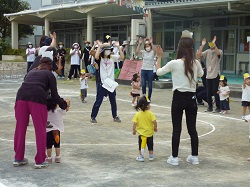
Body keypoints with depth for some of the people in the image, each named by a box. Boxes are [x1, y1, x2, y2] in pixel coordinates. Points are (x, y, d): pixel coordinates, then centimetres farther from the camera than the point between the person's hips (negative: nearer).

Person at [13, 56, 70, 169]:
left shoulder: (31, 72, 32)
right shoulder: (49, 75, 20)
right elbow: (54, 96, 15)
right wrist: (64, 104, 32)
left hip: (21, 96, 4)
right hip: (37, 98, -4)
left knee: (20, 128, 14)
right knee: (40, 130, 6)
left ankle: (18, 158, 24)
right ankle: (40, 161, 11)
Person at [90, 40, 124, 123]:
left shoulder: (112, 57, 3)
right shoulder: (100, 58, -6)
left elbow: (122, 57, -8)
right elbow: (96, 57, -30)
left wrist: (118, 47, -15)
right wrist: (99, 46, -26)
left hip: (111, 82, 4)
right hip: (102, 82, -4)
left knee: (113, 101, 14)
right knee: (98, 101, -1)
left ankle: (115, 116, 28)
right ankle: (93, 117, 10)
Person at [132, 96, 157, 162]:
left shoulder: (137, 114, -9)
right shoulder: (150, 113, -13)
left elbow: (134, 123, -11)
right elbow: (154, 122, -16)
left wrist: (134, 130, 4)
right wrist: (155, 128, 3)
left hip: (141, 133, 0)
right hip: (149, 133, 0)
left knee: (141, 146, 12)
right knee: (150, 145, 16)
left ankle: (141, 157, 15)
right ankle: (151, 157, 24)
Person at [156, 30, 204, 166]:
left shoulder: (174, 63, -12)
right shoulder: (196, 63, -1)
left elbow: (158, 72, 2)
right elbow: (200, 74, 21)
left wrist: (159, 57, 12)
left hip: (179, 98, -3)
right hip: (191, 98, 3)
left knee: (176, 129, 4)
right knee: (192, 128, 12)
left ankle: (174, 158, 10)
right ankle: (194, 157, 20)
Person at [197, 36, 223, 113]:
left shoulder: (219, 51, -3)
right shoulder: (207, 51, 9)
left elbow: (218, 53, -27)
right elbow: (199, 54, -4)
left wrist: (214, 44, -31)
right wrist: (202, 45, -13)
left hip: (215, 75, -4)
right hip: (208, 75, 5)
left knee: (215, 92, -4)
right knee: (208, 93, 8)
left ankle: (218, 107, 7)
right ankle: (210, 107, 19)